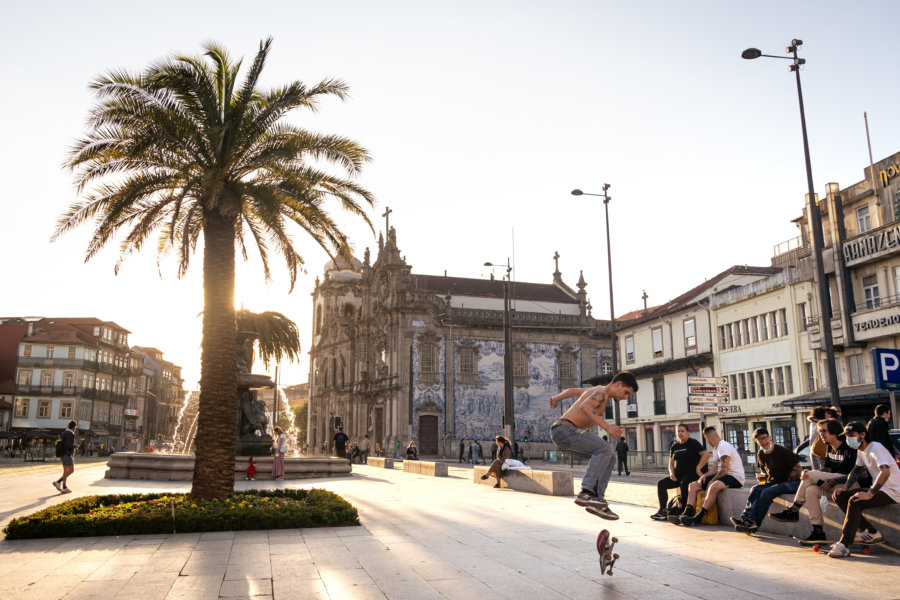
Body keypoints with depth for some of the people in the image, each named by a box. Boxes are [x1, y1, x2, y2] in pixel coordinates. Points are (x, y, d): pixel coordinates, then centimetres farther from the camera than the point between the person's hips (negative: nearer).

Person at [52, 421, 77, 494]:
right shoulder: (71, 434, -15)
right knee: (71, 470, -7)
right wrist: (75, 446, -6)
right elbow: (69, 445, -24)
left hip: (63, 454, 10)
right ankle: (58, 482, -13)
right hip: (68, 454, -10)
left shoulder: (64, 433, 15)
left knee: (66, 471, 8)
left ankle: (64, 488, 6)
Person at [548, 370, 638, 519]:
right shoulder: (601, 393, -11)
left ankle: (597, 499, 0)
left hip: (570, 433, 10)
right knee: (605, 449, -23)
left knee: (610, 457, 4)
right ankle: (585, 493, -28)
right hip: (564, 430, -10)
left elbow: (573, 390, 33)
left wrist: (557, 398, 50)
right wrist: (607, 427, -37)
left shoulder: (598, 390, 19)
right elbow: (584, 407, -32)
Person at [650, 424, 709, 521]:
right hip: (679, 475, 7)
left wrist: (698, 468, -21)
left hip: (693, 473, -7)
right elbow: (671, 462, 18)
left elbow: (706, 454, -18)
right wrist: (671, 473, -1)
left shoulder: (693, 443, -6)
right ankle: (662, 510, -5)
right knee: (661, 484, -5)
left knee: (684, 483, -37)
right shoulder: (674, 447, 14)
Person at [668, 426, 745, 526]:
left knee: (714, 487, -39)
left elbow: (724, 470, -22)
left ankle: (698, 518, -35)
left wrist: (711, 482, -15)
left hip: (735, 478, -10)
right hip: (721, 477, 10)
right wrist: (705, 476, 1)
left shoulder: (723, 446, -16)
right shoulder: (716, 448, 17)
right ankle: (687, 514, -14)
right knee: (693, 486, 2)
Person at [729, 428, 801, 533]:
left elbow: (797, 470, -8)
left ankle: (753, 523, -30)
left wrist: (787, 478, -14)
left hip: (792, 482, -7)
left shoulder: (783, 451, -12)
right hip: (774, 481, 7)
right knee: (756, 489, -21)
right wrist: (761, 476, 0)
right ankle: (748, 518, -39)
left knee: (767, 492, -30)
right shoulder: (761, 454, 8)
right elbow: (763, 470, 22)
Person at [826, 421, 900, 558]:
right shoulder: (861, 450, 10)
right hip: (878, 489, 10)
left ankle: (844, 545, -29)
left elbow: (885, 472, -33)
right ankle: (870, 533, 1)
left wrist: (870, 494, -35)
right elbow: (857, 470, 22)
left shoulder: (875, 448, -19)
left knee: (855, 501, -31)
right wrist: (845, 486, 6)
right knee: (840, 496, 0)